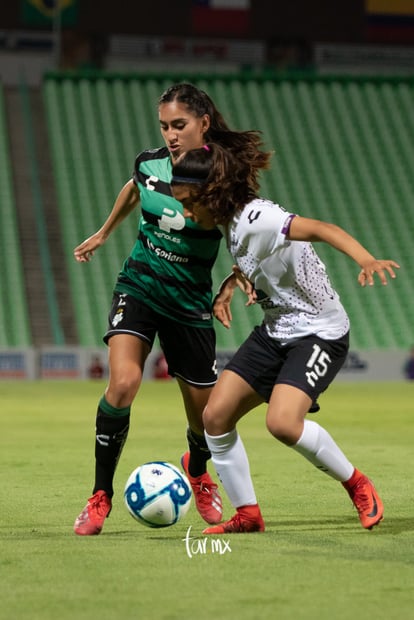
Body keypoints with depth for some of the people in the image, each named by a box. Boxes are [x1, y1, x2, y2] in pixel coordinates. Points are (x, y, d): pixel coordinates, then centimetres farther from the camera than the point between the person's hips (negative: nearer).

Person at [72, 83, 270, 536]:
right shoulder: (149, 163, -4)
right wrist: (102, 235, 33)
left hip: (189, 303, -1)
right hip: (138, 288, 1)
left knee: (206, 415, 5)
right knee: (122, 382, -24)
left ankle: (197, 470, 43)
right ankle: (100, 497, -10)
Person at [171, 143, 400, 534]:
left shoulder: (256, 219, -25)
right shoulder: (229, 220, 3)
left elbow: (321, 229, -39)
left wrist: (366, 260, -57)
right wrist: (230, 286, 4)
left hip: (320, 332, -9)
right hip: (274, 331, 9)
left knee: (282, 422, -27)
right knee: (215, 415, 1)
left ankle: (357, 485, -2)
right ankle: (247, 514, 13)